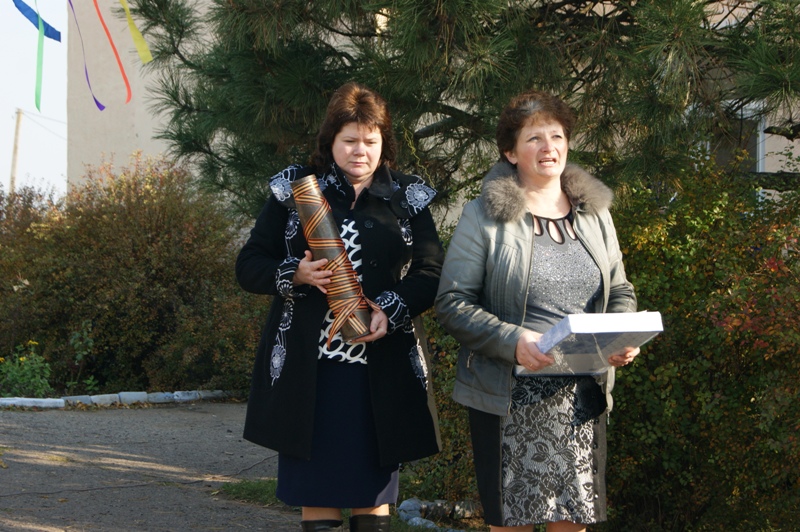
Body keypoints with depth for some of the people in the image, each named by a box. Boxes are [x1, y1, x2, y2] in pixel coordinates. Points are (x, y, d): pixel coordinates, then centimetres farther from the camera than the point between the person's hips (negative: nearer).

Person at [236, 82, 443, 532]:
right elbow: (249, 266, 7)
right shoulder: (295, 191, 7)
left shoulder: (408, 198, 8)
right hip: (309, 369, -1)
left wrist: (391, 311, -15)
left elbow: (432, 273, 3)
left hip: (382, 371, 1)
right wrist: (297, 275, -12)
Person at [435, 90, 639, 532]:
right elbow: (453, 303, -7)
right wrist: (512, 341, -21)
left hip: (582, 396, 4)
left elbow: (620, 292, 19)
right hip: (509, 397, -4)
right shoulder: (485, 217, -3)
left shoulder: (594, 212, 12)